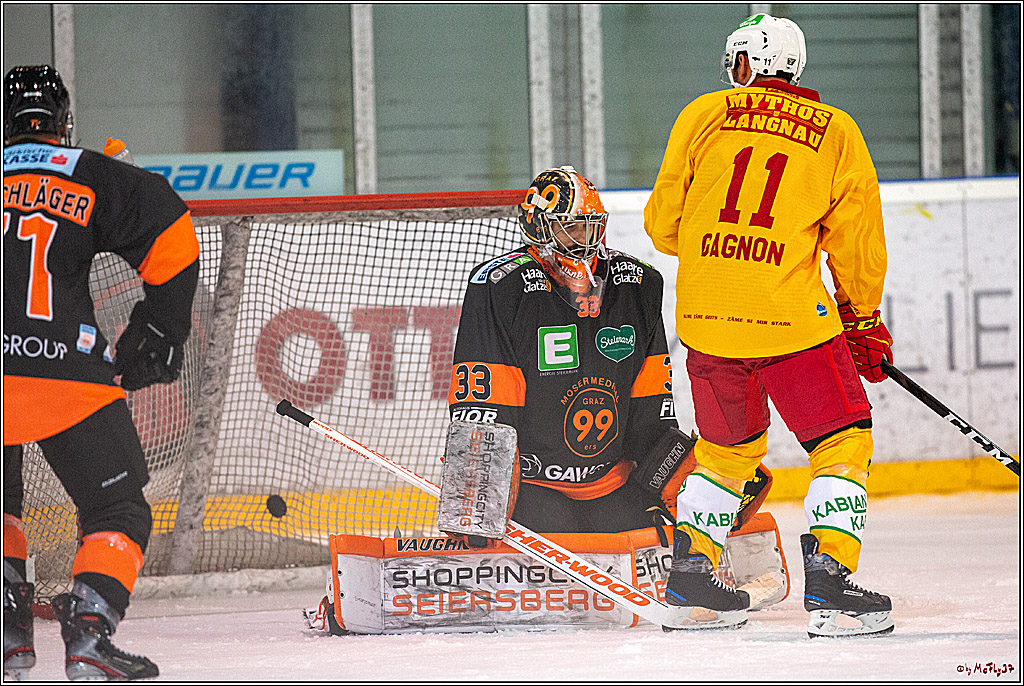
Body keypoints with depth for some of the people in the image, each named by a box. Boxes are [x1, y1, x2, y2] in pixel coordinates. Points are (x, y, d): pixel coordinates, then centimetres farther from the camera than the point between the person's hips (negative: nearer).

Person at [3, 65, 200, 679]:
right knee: (119, 511, 9)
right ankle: (90, 634, -10)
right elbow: (171, 236, -1)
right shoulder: (93, 176, 9)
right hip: (64, 372, -3)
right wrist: (158, 332, 9)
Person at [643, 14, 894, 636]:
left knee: (729, 445, 22)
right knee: (843, 441, 5)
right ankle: (828, 572, -10)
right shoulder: (836, 132, 5)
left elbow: (663, 223, 10)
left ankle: (690, 568, 23)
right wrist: (864, 322, 20)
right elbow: (858, 242, 6)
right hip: (790, 315, -3)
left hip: (706, 313, 3)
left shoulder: (704, 114, 8)